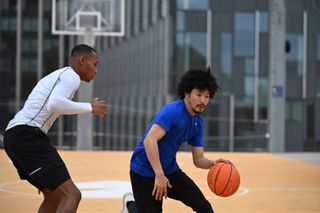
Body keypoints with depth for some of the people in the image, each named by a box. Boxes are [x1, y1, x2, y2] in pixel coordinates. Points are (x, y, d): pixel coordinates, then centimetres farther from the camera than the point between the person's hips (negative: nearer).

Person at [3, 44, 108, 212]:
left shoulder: (57, 75, 28)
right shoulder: (71, 76, -3)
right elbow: (54, 104, -22)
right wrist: (90, 108, -11)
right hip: (27, 135, -11)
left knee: (54, 196, 21)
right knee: (72, 195, -16)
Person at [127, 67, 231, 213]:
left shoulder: (198, 123, 3)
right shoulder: (172, 111, -22)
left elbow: (198, 159, 7)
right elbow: (149, 140, -33)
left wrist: (212, 163, -16)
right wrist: (159, 175, -34)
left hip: (170, 170, 7)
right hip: (145, 172, -7)